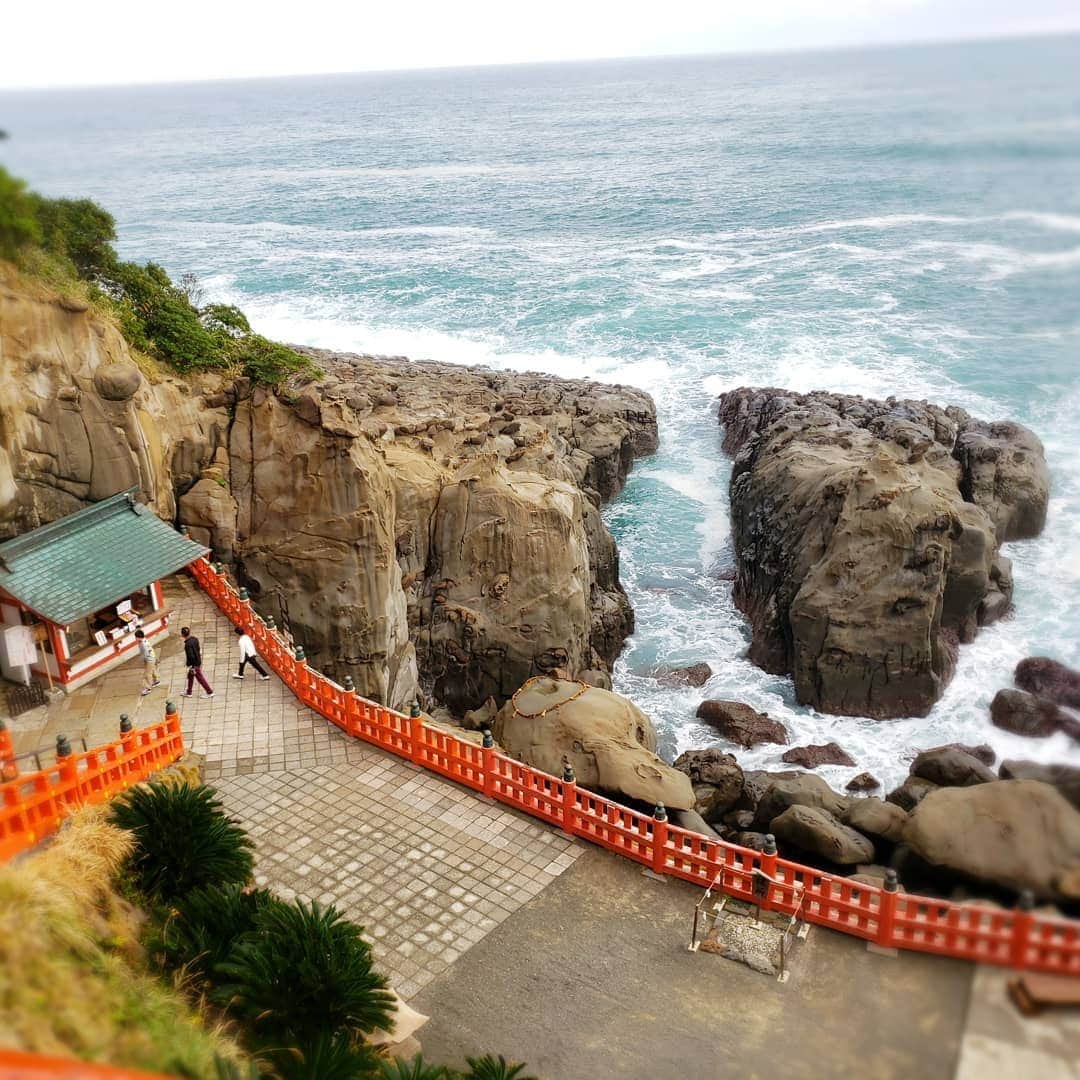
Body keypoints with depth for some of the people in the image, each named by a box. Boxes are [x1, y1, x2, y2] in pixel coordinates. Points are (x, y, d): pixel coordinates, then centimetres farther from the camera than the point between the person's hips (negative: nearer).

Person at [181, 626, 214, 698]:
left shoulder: (188, 644, -27)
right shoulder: (194, 639, -1)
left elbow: (191, 656, -27)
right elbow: (199, 648, 10)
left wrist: (192, 667, -19)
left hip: (194, 664, -9)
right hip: (198, 661, 9)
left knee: (200, 678, 3)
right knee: (190, 676, 23)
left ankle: (210, 692, 11)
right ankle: (188, 692, 36)